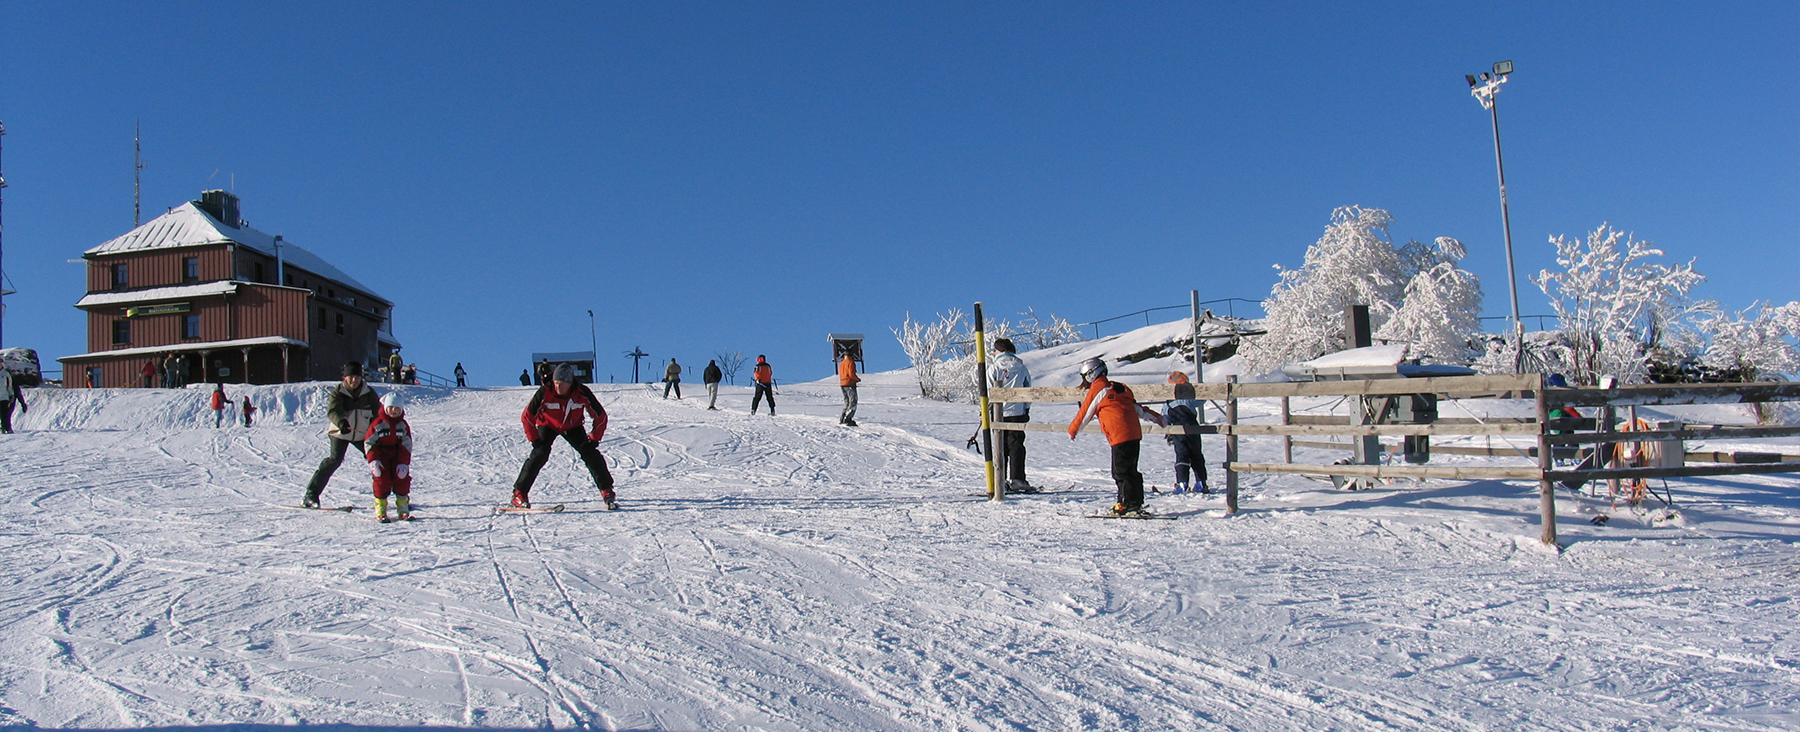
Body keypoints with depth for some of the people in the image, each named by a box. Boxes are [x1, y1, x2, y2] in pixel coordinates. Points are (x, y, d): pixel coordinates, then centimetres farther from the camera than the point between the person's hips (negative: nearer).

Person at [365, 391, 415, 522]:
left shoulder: (403, 425, 1)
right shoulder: (377, 424, -6)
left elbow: (406, 445, 0)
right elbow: (368, 442, -5)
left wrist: (404, 463, -9)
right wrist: (373, 461, -15)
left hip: (398, 457, 3)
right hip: (381, 456, -3)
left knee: (403, 479, -3)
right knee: (382, 481, -9)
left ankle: (403, 510, 7)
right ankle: (380, 511, -1)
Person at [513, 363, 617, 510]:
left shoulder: (582, 393, -28)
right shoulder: (545, 392, -30)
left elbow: (600, 416, -15)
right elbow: (527, 416, -18)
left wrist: (594, 438, -17)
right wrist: (534, 439, -19)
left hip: (572, 427, 1)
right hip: (548, 425, -1)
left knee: (590, 453, -12)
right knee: (540, 454, -21)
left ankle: (607, 491, -2)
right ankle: (519, 493, -14)